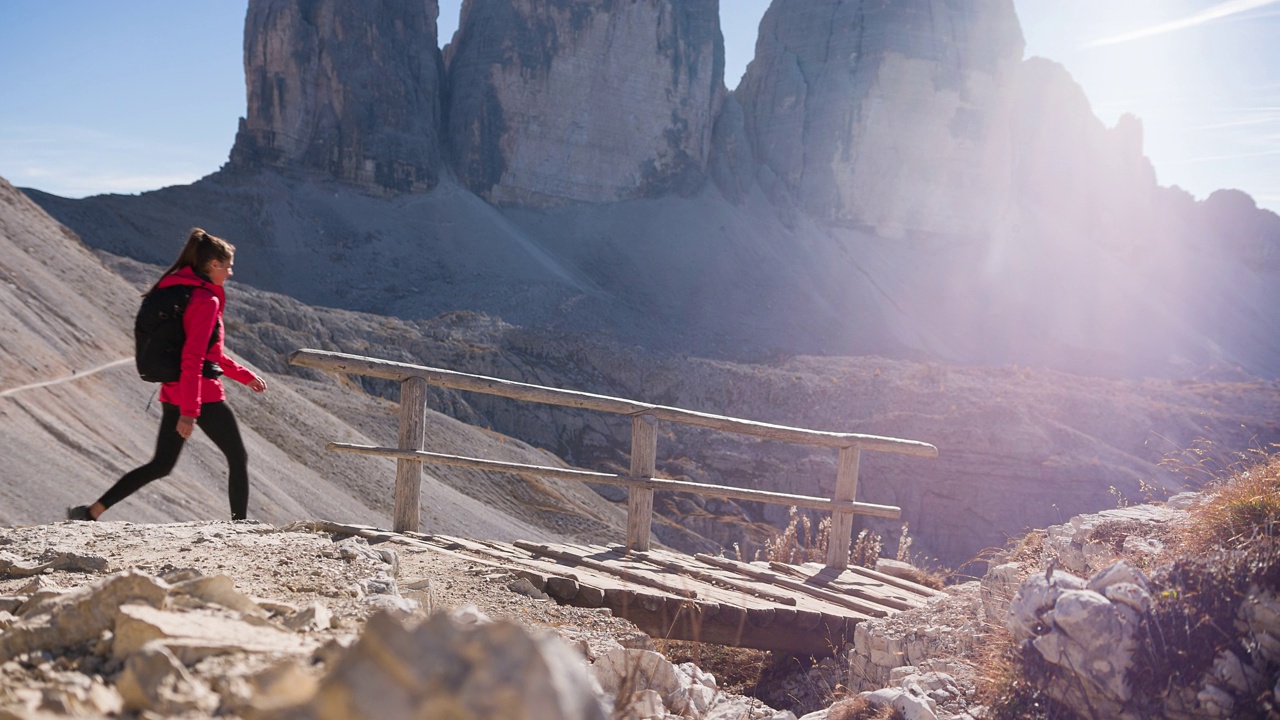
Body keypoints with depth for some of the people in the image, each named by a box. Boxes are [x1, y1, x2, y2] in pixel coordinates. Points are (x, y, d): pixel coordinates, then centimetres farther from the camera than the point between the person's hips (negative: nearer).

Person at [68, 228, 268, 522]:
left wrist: (245, 375, 24)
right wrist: (189, 412, -25)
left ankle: (91, 512, 11)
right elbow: (193, 359, -22)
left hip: (172, 393, 9)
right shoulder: (206, 300, -15)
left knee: (160, 465, 16)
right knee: (238, 458, 8)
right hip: (203, 395, -9)